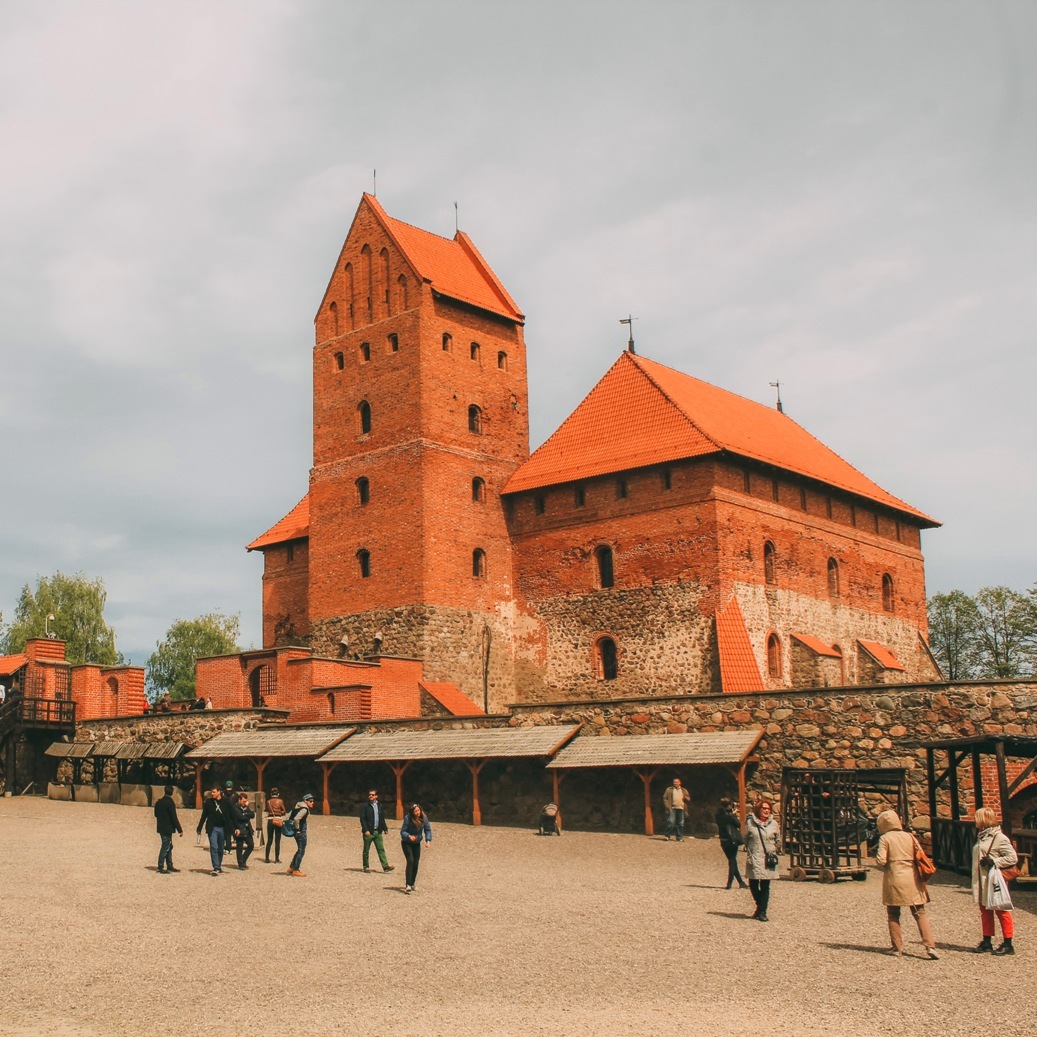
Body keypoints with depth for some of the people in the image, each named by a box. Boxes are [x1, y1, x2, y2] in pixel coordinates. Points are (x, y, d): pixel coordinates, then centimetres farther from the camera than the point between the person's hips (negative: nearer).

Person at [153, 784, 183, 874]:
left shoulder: (159, 802, 8)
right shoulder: (170, 803, -17)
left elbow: (156, 814, 17)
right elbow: (174, 818, -17)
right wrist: (180, 830, -13)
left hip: (161, 828, 8)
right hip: (167, 828, -8)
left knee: (169, 847, 15)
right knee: (165, 847, -2)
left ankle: (169, 866, 20)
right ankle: (161, 867, 0)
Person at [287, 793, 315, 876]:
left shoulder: (298, 807, 12)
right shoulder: (304, 809, -17)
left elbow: (289, 816, 16)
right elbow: (296, 818, -29)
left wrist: (296, 827, 15)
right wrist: (297, 828, -17)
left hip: (299, 832, 10)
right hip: (301, 832, -10)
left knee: (300, 850, 20)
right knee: (301, 851, -1)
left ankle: (291, 868, 25)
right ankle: (296, 870, 4)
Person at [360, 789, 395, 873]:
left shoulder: (379, 806, 12)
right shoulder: (365, 806, -4)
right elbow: (362, 818, -8)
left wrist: (385, 828, 10)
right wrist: (366, 830, -15)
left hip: (378, 831, 4)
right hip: (369, 832, -4)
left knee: (381, 849, -1)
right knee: (366, 850, 4)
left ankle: (385, 866, -5)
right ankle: (366, 867, 13)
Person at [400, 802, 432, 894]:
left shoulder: (424, 817, -14)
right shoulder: (408, 818, -24)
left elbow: (427, 829, -4)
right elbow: (402, 831, -19)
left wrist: (428, 840, -17)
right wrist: (409, 836, -38)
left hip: (417, 843, 4)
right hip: (407, 843, -4)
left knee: (416, 863, 7)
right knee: (410, 861, -19)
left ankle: (412, 883, 24)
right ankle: (408, 885, -21)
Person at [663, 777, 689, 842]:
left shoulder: (684, 791, 17)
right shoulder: (669, 790, 9)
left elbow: (689, 799, 16)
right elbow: (664, 798, 4)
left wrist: (685, 798, -6)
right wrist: (667, 806, -7)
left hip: (681, 809, 3)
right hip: (672, 808, -3)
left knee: (680, 824, 4)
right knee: (671, 822, -11)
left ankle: (680, 837, 11)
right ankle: (668, 836, -1)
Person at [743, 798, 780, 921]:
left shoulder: (773, 824, 5)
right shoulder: (750, 823, 0)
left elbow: (778, 841, 16)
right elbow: (744, 838, 9)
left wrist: (772, 851, 8)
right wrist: (751, 850, 6)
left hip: (768, 860, 0)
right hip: (754, 859, 0)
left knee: (765, 886, -2)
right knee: (753, 884, 3)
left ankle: (762, 911, 5)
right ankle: (760, 906, 28)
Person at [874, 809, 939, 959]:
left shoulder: (885, 838, -4)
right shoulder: (910, 836, 7)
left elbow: (881, 861, -12)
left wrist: (876, 856, 9)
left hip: (894, 880, -3)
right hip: (912, 880, 3)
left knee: (893, 915, 10)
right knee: (920, 913, 4)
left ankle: (897, 947, 11)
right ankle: (930, 945, -8)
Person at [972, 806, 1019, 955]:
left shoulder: (999, 838, -13)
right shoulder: (982, 837, 14)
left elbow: (1013, 858, -15)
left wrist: (993, 862, -21)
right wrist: (975, 880, 17)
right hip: (982, 882, 9)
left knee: (1002, 912, -1)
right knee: (985, 911, 13)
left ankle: (1007, 944, 6)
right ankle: (987, 942, 21)